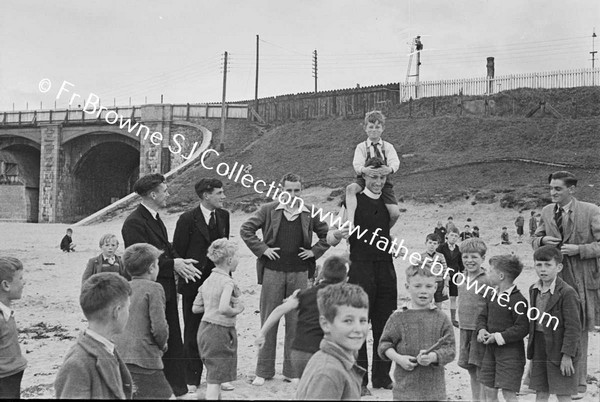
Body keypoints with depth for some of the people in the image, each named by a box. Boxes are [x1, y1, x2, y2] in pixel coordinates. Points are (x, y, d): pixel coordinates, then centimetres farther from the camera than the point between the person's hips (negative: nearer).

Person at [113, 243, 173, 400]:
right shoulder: (153, 288, -8)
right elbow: (159, 327, -14)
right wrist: (163, 345, 5)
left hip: (118, 357, 7)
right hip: (143, 359, -7)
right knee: (160, 395, -1)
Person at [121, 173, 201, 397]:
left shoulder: (155, 219, 15)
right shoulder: (134, 222, -17)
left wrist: (180, 262, -1)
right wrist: (172, 264, -20)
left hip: (165, 290, 10)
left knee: (172, 343, 15)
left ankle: (177, 387, 25)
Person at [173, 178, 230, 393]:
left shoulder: (223, 216, 6)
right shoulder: (188, 219, -11)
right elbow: (178, 252, -8)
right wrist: (182, 279, -8)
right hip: (194, 284, -4)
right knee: (193, 333, 7)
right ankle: (191, 379, 17)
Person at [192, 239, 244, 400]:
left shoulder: (207, 281, 9)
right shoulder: (228, 282, -17)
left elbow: (195, 308, 11)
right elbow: (224, 308, -31)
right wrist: (236, 310, -13)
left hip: (204, 328, 8)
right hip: (220, 330, -8)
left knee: (214, 376, 21)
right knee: (215, 379, -3)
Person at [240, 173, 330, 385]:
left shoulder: (309, 214, 6)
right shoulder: (268, 210, 1)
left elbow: (328, 234, 16)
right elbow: (246, 229, 2)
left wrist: (314, 251, 4)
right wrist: (262, 249, -4)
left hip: (299, 273, 1)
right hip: (272, 271, -1)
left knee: (296, 322, 5)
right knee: (268, 321, 3)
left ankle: (292, 371, 15)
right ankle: (264, 371, 12)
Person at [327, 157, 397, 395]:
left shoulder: (388, 203, 11)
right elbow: (330, 238, -5)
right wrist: (338, 234, -25)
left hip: (386, 269, 5)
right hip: (361, 269, -5)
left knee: (385, 325, 8)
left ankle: (382, 376, 19)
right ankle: (359, 380, 4)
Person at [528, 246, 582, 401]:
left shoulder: (567, 293, -15)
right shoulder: (534, 290, 8)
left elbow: (573, 327, -16)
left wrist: (567, 355, -18)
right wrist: (531, 354, 16)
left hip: (559, 352, -7)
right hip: (539, 350, 7)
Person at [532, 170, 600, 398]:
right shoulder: (546, 212, 7)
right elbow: (534, 240, 16)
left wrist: (578, 249, -20)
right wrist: (542, 240, -6)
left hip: (581, 281, -3)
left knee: (579, 333, 8)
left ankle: (578, 384, 21)